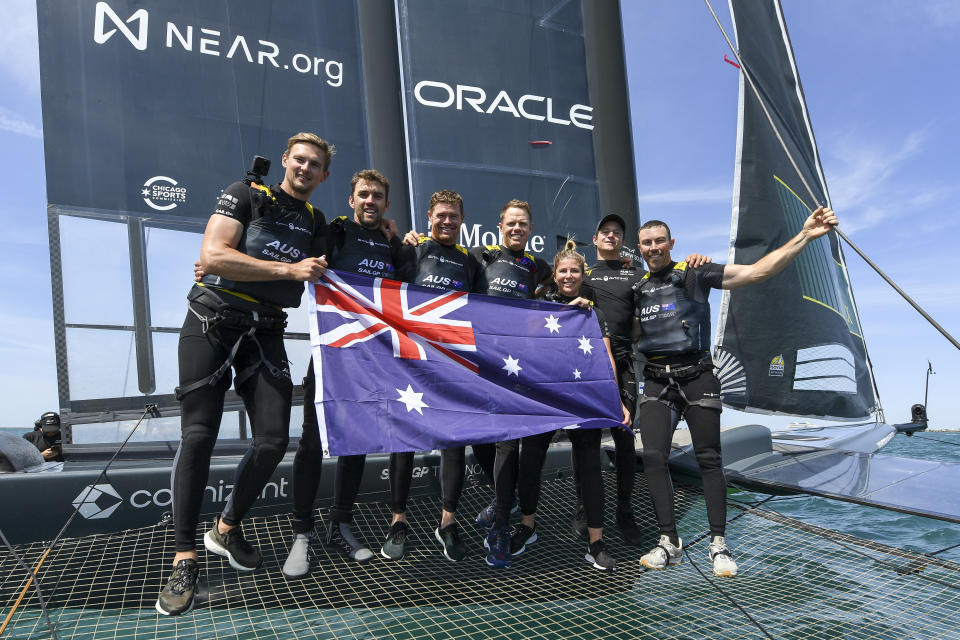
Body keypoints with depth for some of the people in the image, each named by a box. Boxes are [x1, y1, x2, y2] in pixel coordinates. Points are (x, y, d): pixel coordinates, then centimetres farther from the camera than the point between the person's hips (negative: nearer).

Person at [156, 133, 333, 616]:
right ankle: (184, 559, 2)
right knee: (199, 436, -8)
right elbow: (213, 256, -15)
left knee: (273, 440, -5)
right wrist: (289, 269, -16)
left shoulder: (315, 222, 14)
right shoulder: (246, 195, -2)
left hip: (265, 332, 4)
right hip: (213, 321, -4)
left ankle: (227, 529, 20)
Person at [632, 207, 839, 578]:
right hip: (656, 383, 3)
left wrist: (804, 237, -16)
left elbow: (759, 270, -6)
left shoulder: (695, 275, 0)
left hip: (696, 377, -3)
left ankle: (718, 544, 12)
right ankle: (669, 543, 5)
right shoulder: (637, 289, 13)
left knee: (709, 460, 0)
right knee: (653, 457, -7)